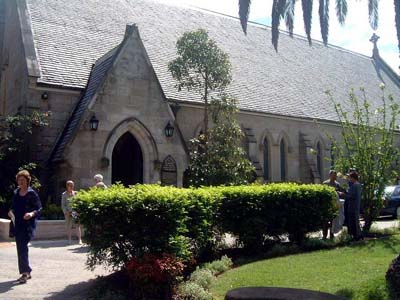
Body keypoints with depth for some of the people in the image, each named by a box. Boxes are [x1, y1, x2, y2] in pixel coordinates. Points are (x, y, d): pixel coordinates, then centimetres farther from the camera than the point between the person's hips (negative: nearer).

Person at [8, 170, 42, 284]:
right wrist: (11, 211, -1)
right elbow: (13, 206, 20)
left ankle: (25, 272, -10)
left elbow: (39, 208, -6)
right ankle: (26, 272, 22)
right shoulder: (16, 193, 11)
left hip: (28, 224, -6)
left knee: (23, 247, -15)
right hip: (18, 224, 6)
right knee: (20, 248, 10)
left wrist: (32, 214, -24)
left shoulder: (32, 193, -6)